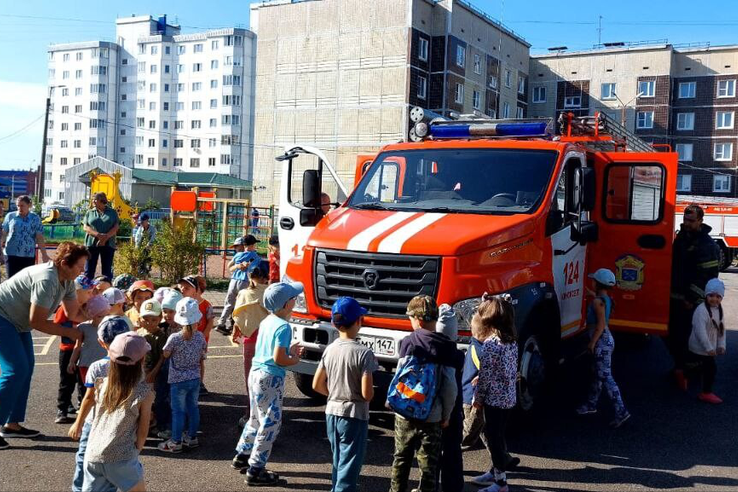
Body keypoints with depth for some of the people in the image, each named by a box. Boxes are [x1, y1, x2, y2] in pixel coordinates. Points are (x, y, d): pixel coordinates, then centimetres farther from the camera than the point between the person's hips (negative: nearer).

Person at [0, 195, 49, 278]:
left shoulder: (35, 218, 1)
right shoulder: (10, 216, 3)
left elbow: (40, 238, 0)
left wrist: (44, 254, -2)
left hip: (28, 255, 0)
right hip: (11, 254, 0)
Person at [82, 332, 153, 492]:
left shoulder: (102, 384, 3)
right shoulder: (144, 392, -10)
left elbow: (96, 419, 13)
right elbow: (143, 430, -3)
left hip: (92, 454, 4)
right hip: (120, 457, -4)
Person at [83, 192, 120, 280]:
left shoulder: (112, 212, 9)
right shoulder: (89, 212, 12)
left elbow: (116, 228, 0)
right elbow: (85, 227, 1)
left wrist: (105, 237, -16)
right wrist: (98, 235, -16)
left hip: (107, 244, -1)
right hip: (92, 244, 1)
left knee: (107, 270, 3)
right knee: (89, 270, 0)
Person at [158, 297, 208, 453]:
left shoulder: (174, 338, -20)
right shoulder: (200, 336, -8)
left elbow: (166, 355, -4)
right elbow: (202, 358, 3)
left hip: (178, 381, -4)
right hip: (195, 379, 4)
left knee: (178, 411, 6)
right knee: (193, 408, 17)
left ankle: (175, 442, 16)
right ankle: (192, 437, 29)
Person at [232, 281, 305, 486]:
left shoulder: (266, 321, 8)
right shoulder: (283, 326, -20)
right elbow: (278, 359, -22)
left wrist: (289, 351, 15)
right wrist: (294, 360, -5)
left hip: (256, 373, 9)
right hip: (270, 379, -9)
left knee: (257, 419, 24)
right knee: (270, 423, 1)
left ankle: (242, 456, 36)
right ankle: (255, 470, 7)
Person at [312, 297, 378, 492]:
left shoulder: (329, 349, 0)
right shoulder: (364, 353, -18)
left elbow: (317, 385, 5)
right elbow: (367, 394, -19)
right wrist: (371, 392, 2)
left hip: (332, 412, 6)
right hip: (354, 416, -6)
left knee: (338, 463, 22)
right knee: (349, 467, 2)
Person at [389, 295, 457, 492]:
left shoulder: (408, 342, -9)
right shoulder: (446, 346, -8)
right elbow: (450, 386, -9)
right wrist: (446, 415, 3)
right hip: (432, 416, -1)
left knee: (401, 458, 18)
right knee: (428, 462, 8)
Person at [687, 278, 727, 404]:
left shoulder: (719, 310, 6)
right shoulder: (701, 310, -24)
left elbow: (721, 329, 12)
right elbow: (700, 331, -28)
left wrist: (721, 345, 3)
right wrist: (709, 348, -27)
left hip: (710, 348, 9)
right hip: (700, 348, -9)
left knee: (703, 367, 20)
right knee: (711, 369, -6)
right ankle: (706, 393, 8)